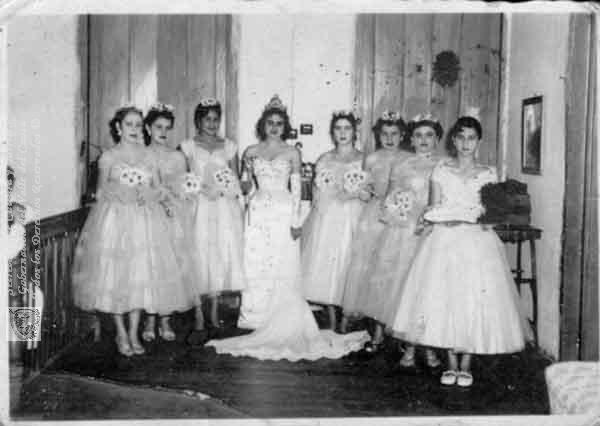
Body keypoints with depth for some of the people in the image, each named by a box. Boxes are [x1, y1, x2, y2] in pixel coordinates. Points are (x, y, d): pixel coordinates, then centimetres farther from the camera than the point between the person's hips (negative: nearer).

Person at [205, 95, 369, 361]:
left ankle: (283, 327, 8)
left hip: (284, 214, -1)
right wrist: (246, 174, -6)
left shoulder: (292, 153, 5)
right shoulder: (251, 152, 9)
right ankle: (258, 322, 12)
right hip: (259, 214, 2)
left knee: (284, 269, -3)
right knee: (256, 266, 0)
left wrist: (296, 220, -4)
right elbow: (246, 187, 15)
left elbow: (296, 188, 2)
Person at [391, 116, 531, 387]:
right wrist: (448, 218, -14)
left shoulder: (488, 174, 8)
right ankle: (451, 364, 11)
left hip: (477, 243, 0)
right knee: (443, 300, -3)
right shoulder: (441, 170, 8)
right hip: (444, 241, 0)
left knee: (474, 299, -4)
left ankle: (465, 365, 10)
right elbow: (433, 210, 6)